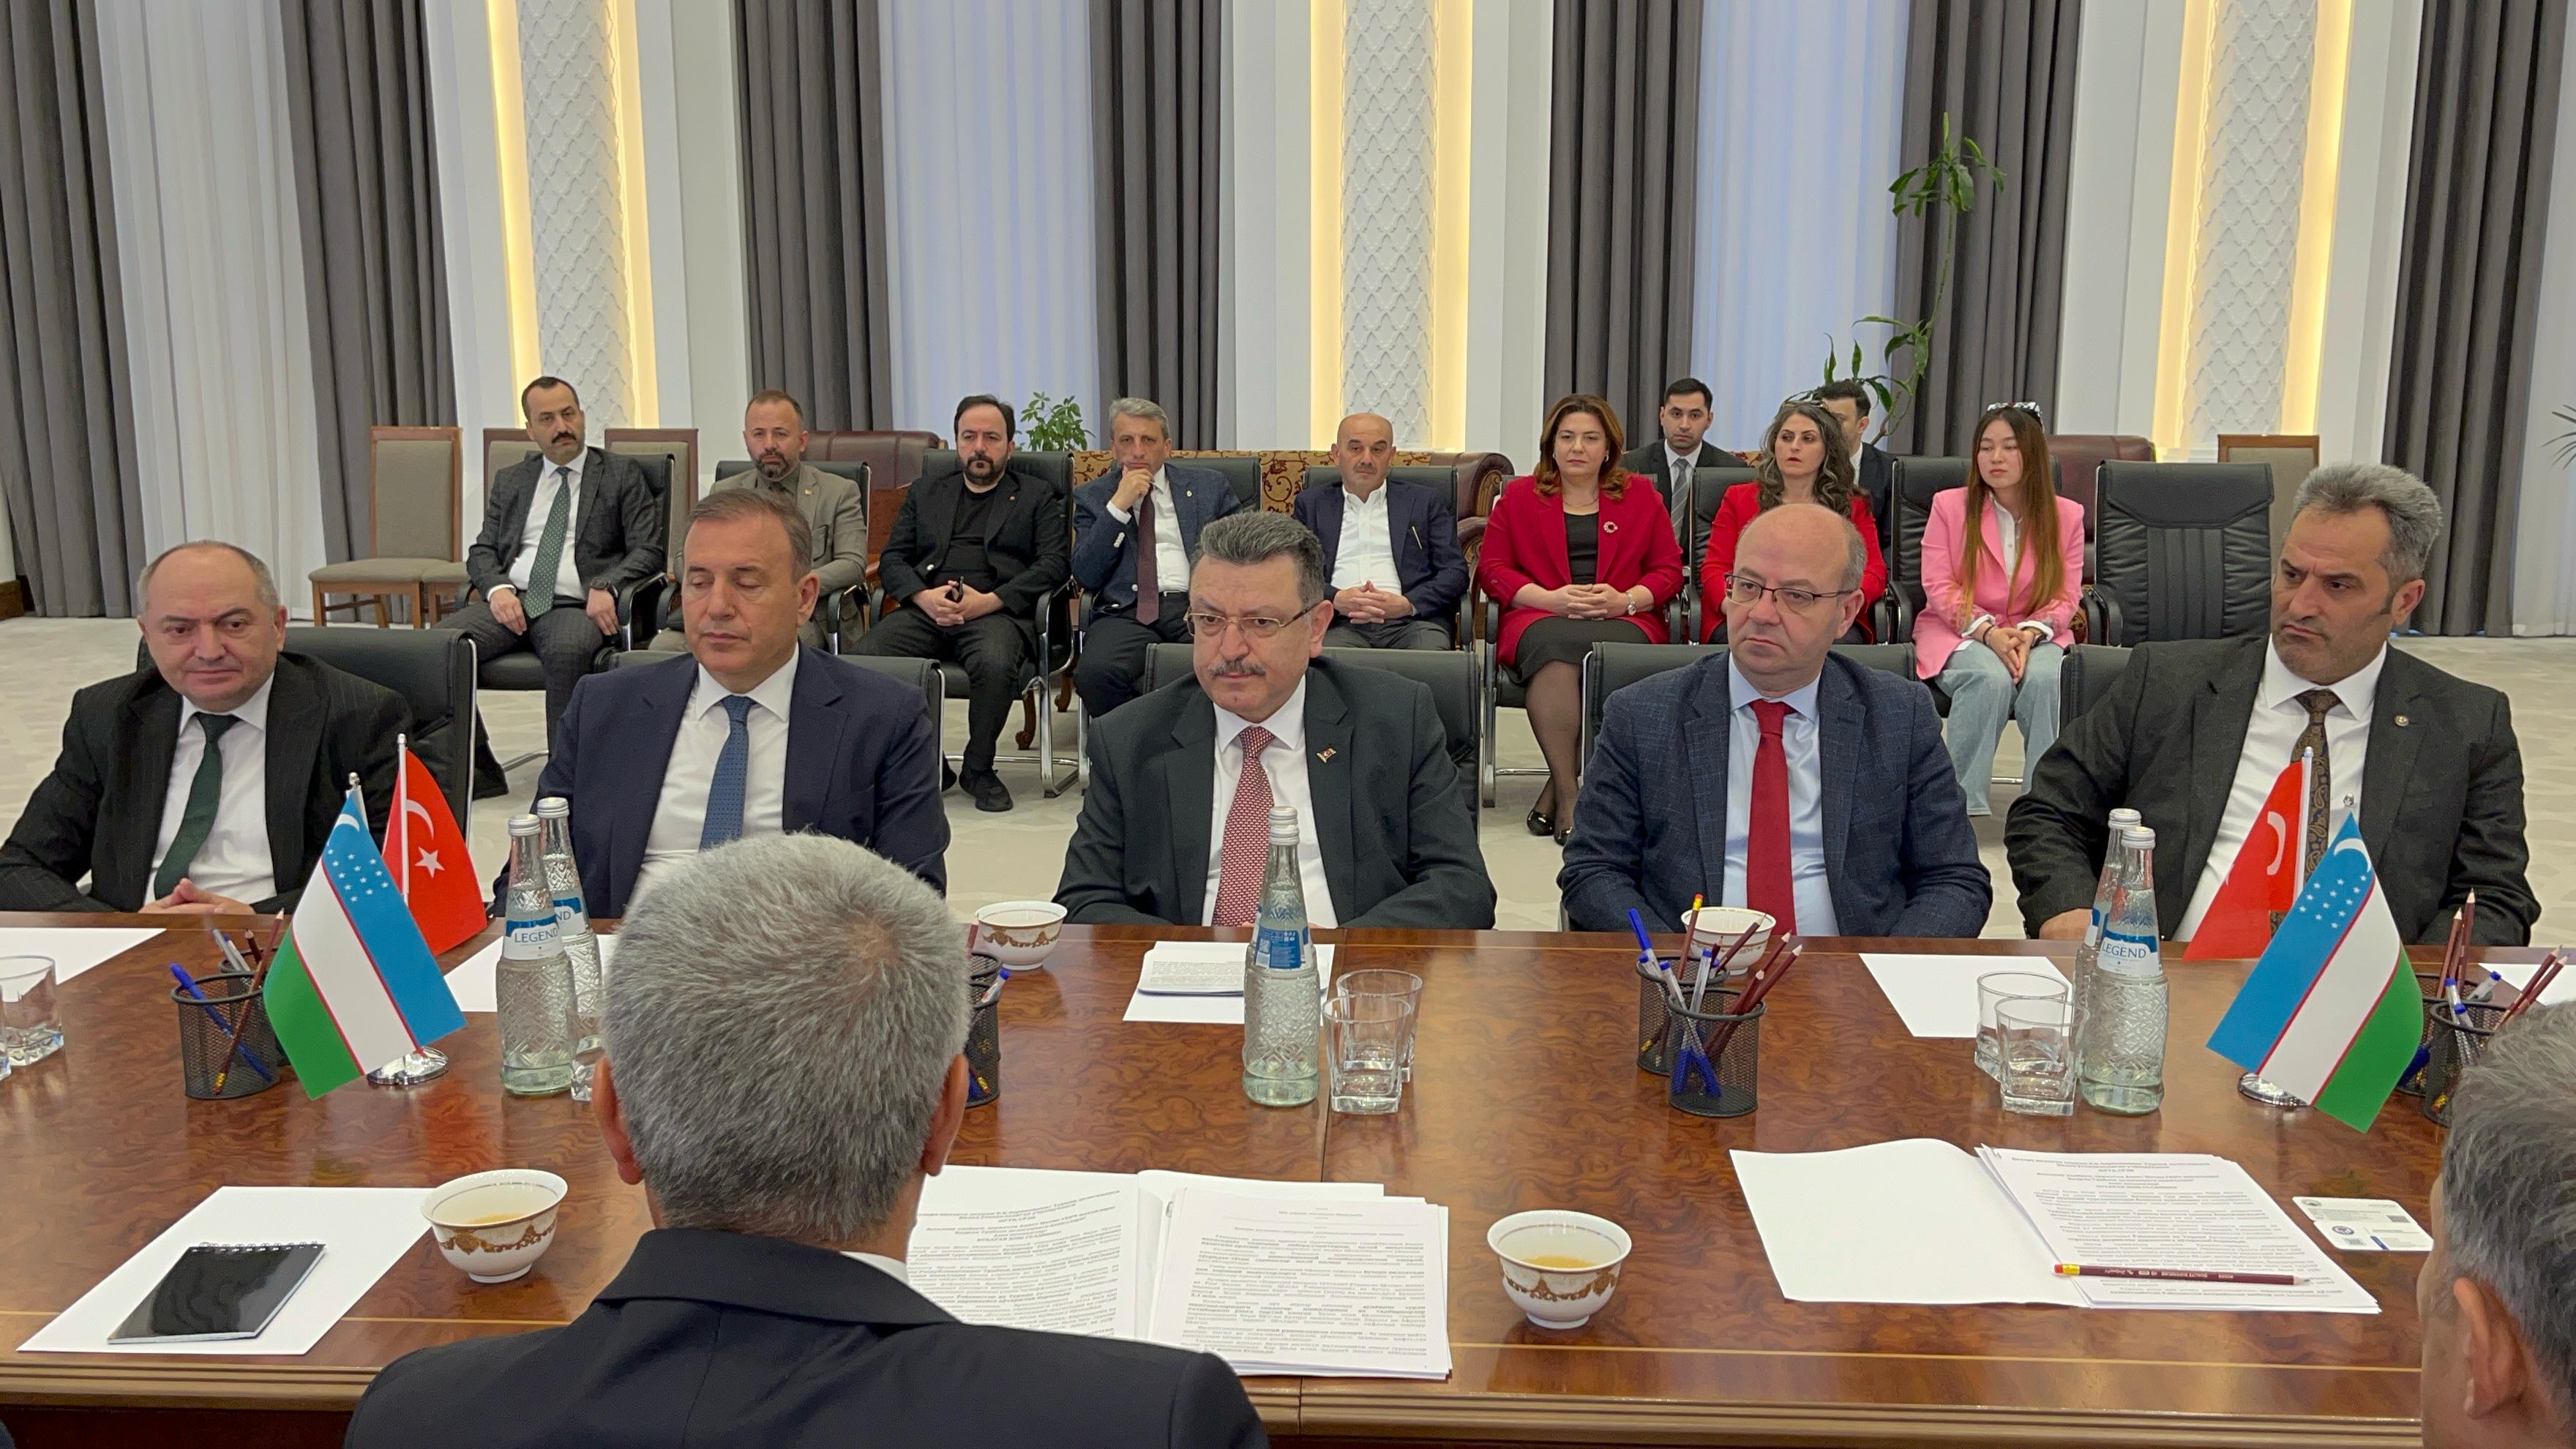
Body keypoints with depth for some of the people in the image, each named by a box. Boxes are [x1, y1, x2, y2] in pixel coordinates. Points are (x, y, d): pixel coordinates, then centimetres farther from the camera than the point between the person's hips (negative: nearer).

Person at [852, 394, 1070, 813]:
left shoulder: (1038, 496, 17)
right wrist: (923, 596, -6)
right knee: (859, 658, -25)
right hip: (926, 609, 3)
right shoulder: (925, 494, 26)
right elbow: (892, 559, 17)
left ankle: (979, 768, -12)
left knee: (995, 665, -38)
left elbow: (1052, 563, 3)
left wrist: (989, 601, -11)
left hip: (996, 611, -3)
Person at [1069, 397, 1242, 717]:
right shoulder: (1092, 497, 17)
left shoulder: (1209, 486, 19)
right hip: (1127, 613, 0)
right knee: (1095, 673, -34)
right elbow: (1085, 576, 5)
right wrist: (1117, 507, -2)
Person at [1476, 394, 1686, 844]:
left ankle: (1554, 793, -33)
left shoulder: (1642, 498, 18)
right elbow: (1492, 570, 9)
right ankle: (1568, 794, -40)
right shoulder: (1518, 497, 17)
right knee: (1556, 646, -39)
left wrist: (1625, 599, -7)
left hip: (1623, 620, 0)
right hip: (1541, 618, 0)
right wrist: (1552, 599, -8)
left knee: (1609, 651, -38)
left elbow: (1669, 570, 14)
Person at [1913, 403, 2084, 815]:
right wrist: (1988, 631, -19)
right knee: (1991, 678, -35)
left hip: (2035, 635, 2)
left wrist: (2031, 633, -18)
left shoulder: (2066, 515, 7)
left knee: (2044, 679, -34)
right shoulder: (1949, 505, 3)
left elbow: (2065, 596, 4)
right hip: (1958, 632, -1)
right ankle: (1964, 800, -31)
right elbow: (1938, 586, -4)